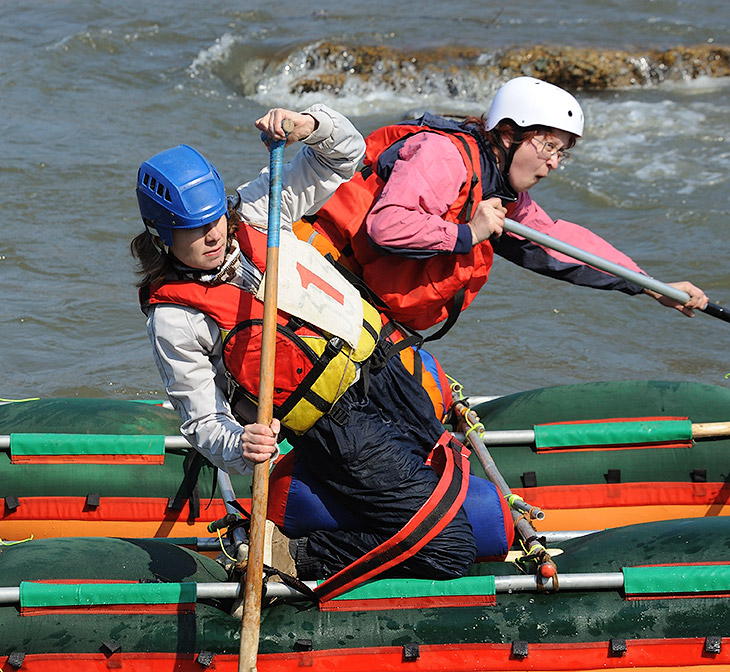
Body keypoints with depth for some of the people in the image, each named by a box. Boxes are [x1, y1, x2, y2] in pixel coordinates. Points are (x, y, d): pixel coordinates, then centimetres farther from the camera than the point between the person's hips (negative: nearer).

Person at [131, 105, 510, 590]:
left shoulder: (251, 213, -2)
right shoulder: (174, 321, -14)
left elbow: (344, 155, 7)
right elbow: (205, 424, -11)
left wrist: (309, 126, -16)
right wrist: (241, 447, -34)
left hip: (381, 367, 7)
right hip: (337, 426, -7)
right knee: (448, 550, -13)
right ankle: (298, 560, -3)